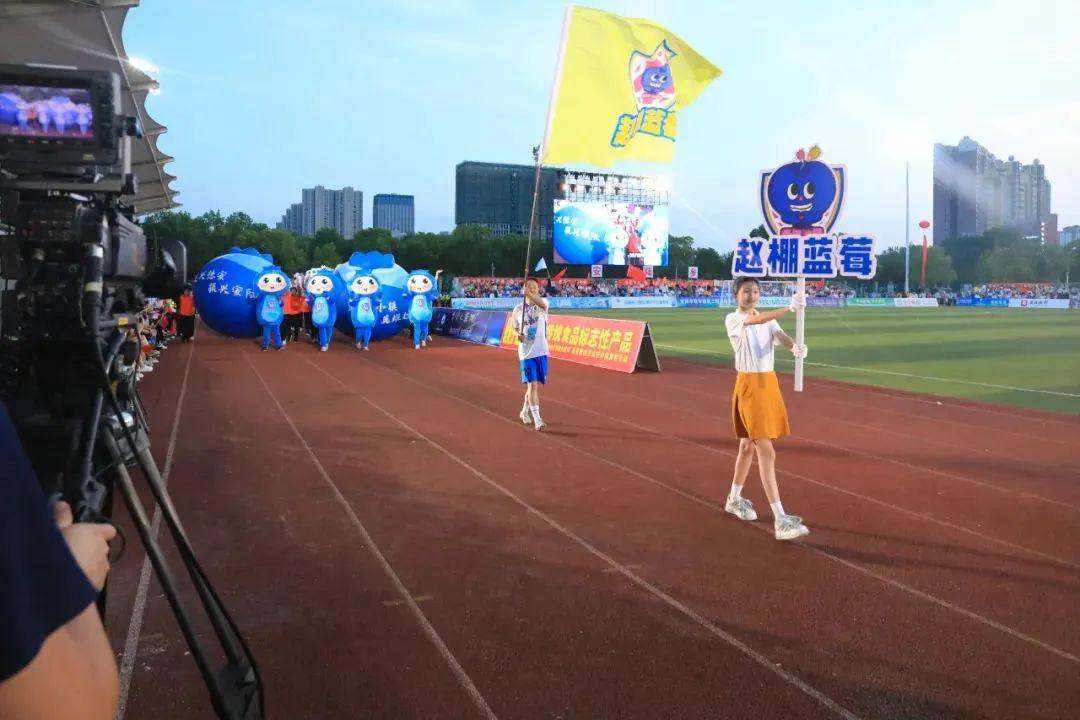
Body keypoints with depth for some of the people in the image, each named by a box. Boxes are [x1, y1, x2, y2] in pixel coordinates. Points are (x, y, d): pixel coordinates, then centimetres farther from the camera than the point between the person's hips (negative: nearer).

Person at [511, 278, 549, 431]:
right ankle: (537, 419, -9)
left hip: (541, 351, 1)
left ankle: (525, 411, 36)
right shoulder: (518, 309, 1)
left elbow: (542, 303, -29)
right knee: (532, 385, -11)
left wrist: (529, 294, -48)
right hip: (526, 352, -1)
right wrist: (518, 335, -7)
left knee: (535, 385, 14)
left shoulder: (542, 304, -3)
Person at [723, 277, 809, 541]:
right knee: (766, 452, -12)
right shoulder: (732, 319, -7)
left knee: (748, 444, 19)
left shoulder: (768, 320, 11)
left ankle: (734, 499, 37)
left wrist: (795, 346, -32)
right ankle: (780, 520, -14)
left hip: (770, 382, 7)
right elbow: (757, 320, -27)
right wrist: (789, 308, -40)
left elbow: (780, 336, -9)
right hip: (749, 385, -7)